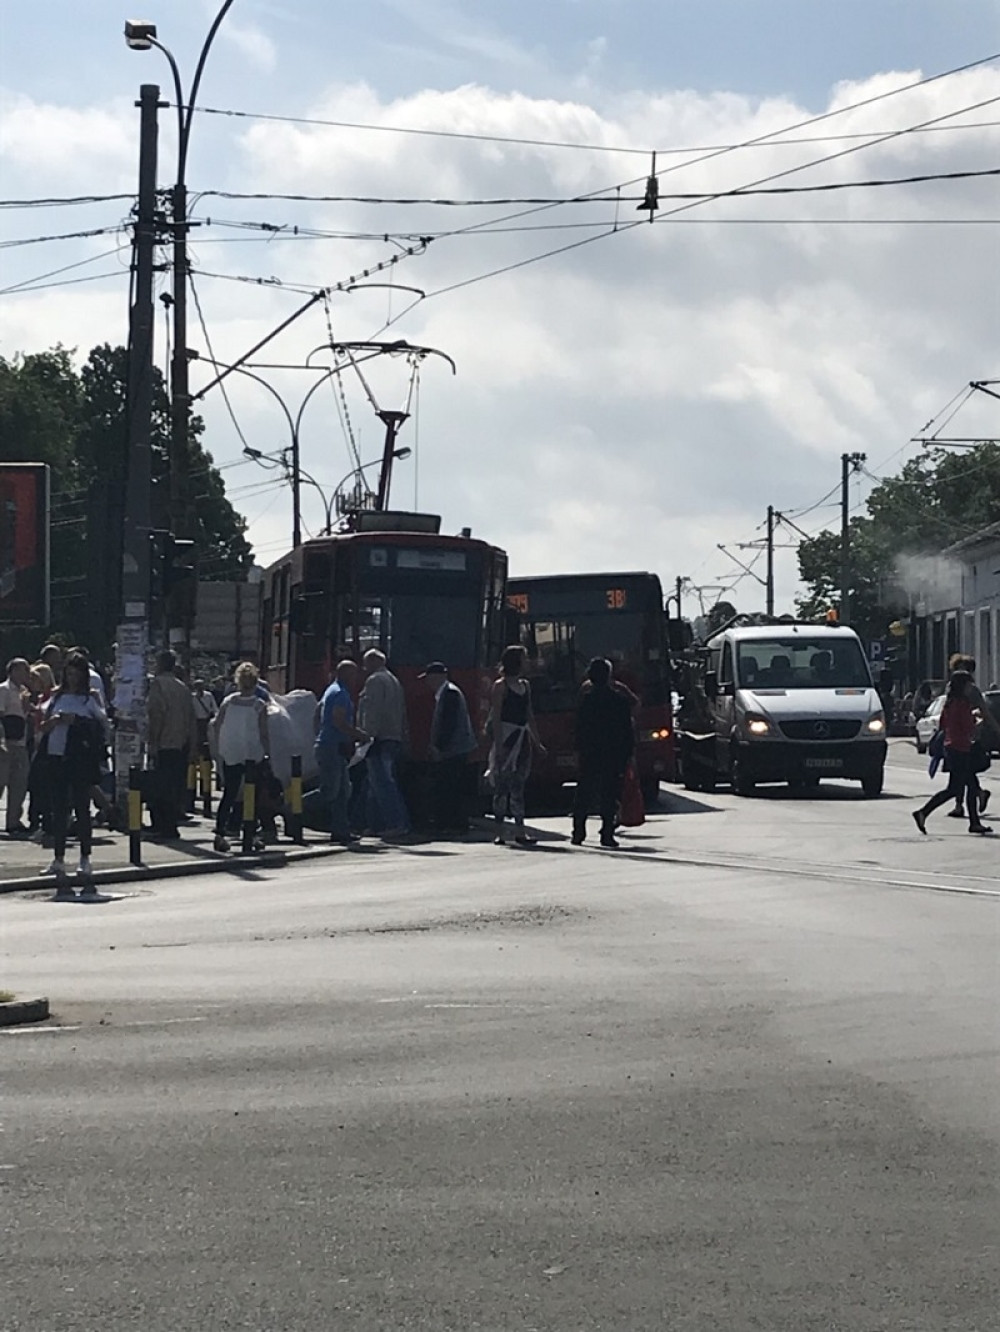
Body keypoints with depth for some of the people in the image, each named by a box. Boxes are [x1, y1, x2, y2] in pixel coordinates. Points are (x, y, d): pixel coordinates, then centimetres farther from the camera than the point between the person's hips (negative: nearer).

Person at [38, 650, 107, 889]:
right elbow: (43, 727, 11)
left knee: (81, 807, -2)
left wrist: (75, 720, -21)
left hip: (80, 759, -4)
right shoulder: (57, 697, 12)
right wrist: (55, 720, -10)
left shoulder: (89, 698, 1)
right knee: (59, 809, 6)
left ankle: (85, 858, 4)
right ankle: (58, 859, 11)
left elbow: (103, 721, -12)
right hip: (57, 757, 4)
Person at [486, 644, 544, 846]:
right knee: (502, 785, -3)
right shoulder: (500, 686, -6)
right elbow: (496, 717, -11)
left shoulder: (525, 685, 14)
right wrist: (498, 744, -17)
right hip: (505, 736, -6)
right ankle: (499, 832, 1)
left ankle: (520, 831, 5)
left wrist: (537, 742, 16)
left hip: (522, 738, 6)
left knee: (518, 785, 5)